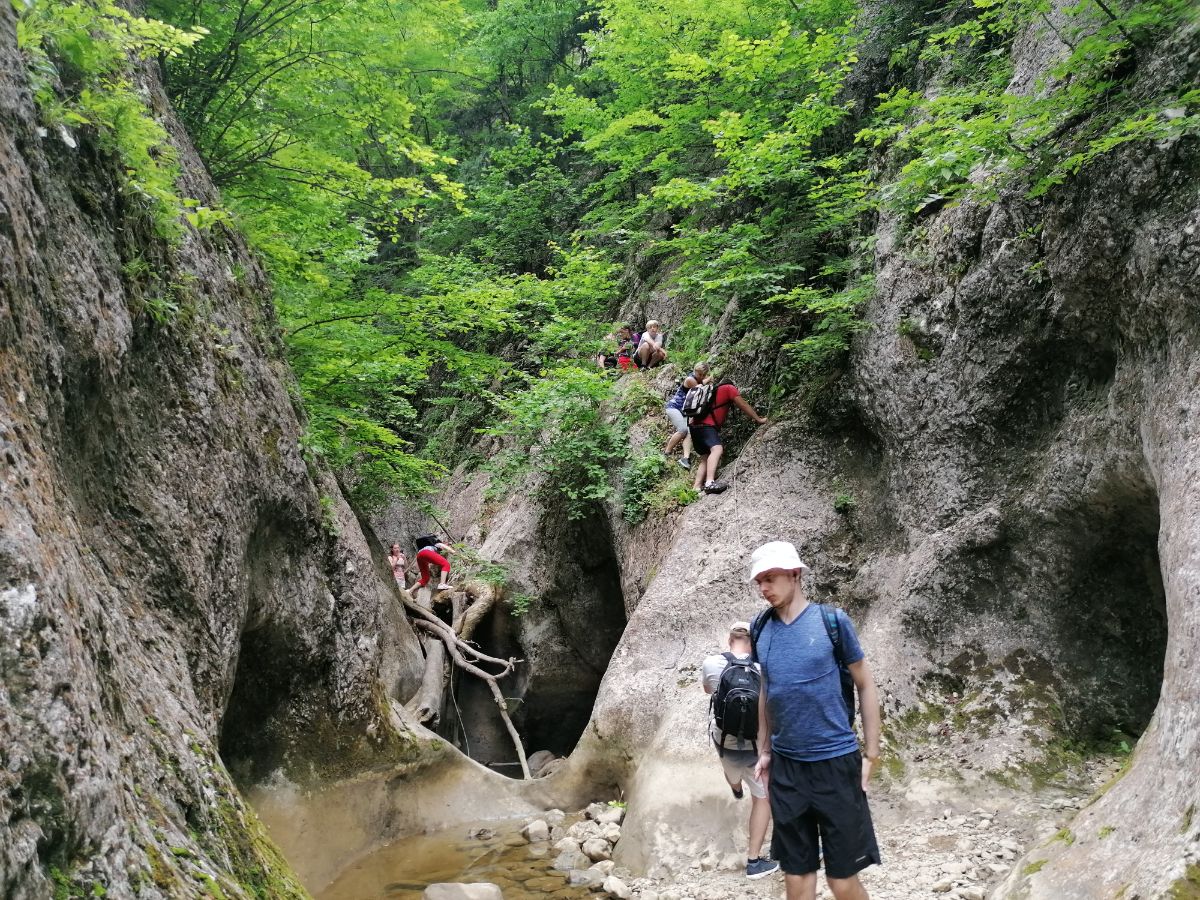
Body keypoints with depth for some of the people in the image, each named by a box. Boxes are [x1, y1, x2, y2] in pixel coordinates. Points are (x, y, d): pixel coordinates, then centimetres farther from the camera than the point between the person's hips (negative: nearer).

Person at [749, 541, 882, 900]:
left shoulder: (832, 620, -8)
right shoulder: (760, 629, 3)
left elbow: (865, 685, -1)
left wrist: (871, 755, -3)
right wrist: (764, 751, 14)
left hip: (835, 762, -4)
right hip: (785, 767, 4)